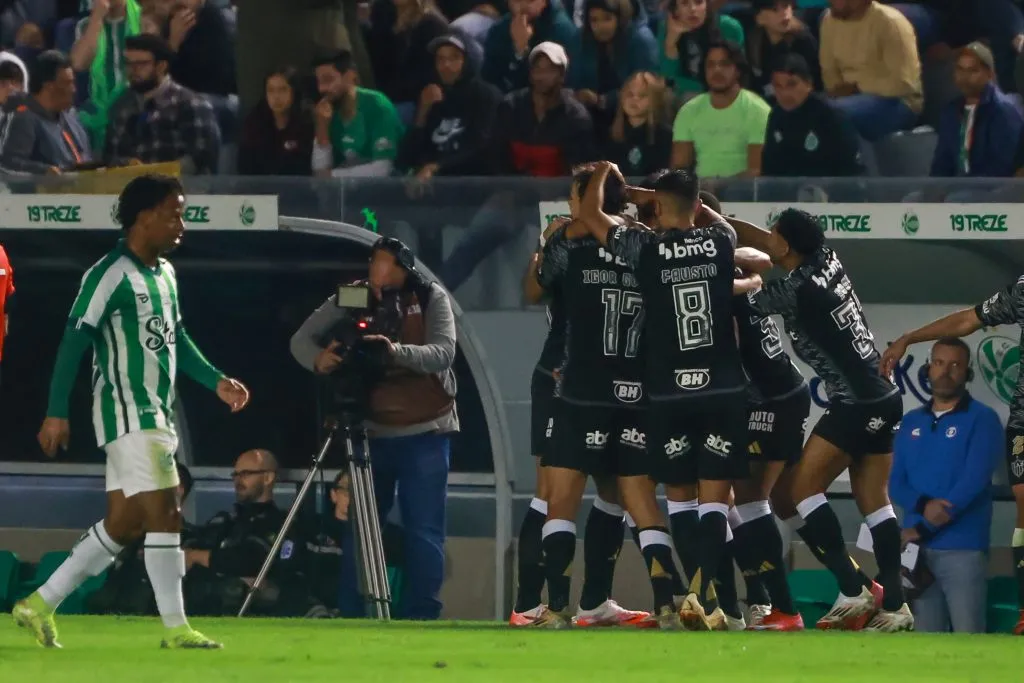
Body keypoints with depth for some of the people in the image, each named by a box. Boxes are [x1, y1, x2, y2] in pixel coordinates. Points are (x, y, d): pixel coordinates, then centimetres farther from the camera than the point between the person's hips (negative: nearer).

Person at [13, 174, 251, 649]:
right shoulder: (112, 275, -14)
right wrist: (56, 413, -17)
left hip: (156, 414, 10)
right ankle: (175, 628, -7)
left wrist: (216, 381, 14)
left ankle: (41, 605, 17)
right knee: (165, 513, -12)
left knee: (124, 523, 10)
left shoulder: (165, 273, 14)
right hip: (128, 414, -10)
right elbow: (75, 340, -14)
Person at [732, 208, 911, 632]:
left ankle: (853, 591, -10)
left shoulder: (794, 291, -16)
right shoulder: (824, 260, 6)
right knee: (873, 500, 10)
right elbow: (757, 241, 19)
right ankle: (894, 607, 6)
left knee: (803, 486, -4)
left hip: (855, 404, -9)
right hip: (883, 399, 9)